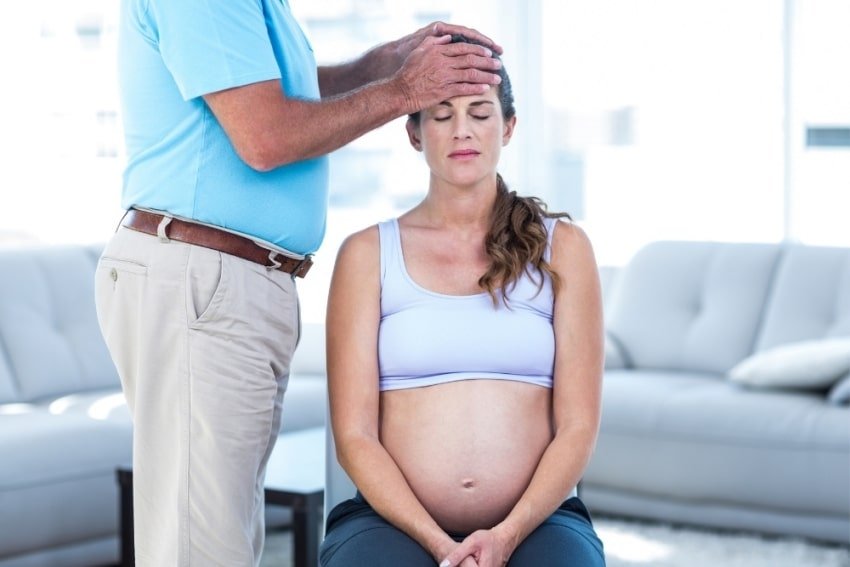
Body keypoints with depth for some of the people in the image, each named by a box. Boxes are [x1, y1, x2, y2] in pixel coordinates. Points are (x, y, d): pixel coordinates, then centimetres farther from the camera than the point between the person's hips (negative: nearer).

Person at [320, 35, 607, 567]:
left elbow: (578, 427, 3)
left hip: (535, 523, 1)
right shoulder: (367, 254, 8)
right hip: (395, 520, 0)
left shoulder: (561, 247, 10)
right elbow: (354, 435, 1)